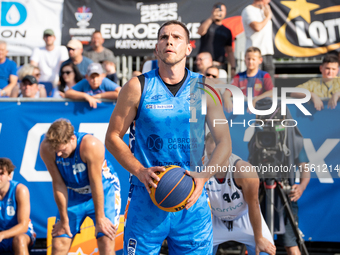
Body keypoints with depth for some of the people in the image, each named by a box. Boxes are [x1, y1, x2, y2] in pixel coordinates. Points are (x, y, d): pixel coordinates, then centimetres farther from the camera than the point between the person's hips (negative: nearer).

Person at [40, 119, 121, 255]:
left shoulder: (91, 145, -33)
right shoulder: (46, 148, -23)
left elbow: (96, 184, -25)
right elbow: (58, 184, -17)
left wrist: (100, 218, -18)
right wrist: (64, 220, -9)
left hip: (104, 190, -3)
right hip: (74, 194, 3)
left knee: (106, 240, -16)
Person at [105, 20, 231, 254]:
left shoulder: (205, 89, 6)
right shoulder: (138, 87, 1)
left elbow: (224, 143, 7)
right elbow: (113, 138, 3)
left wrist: (203, 177, -10)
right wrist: (140, 171, -12)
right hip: (147, 198, -1)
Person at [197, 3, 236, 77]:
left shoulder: (227, 31, 18)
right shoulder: (206, 24, 9)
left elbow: (229, 51, 18)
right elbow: (200, 32, -15)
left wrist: (233, 68, 7)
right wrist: (211, 18, -27)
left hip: (219, 65, 3)